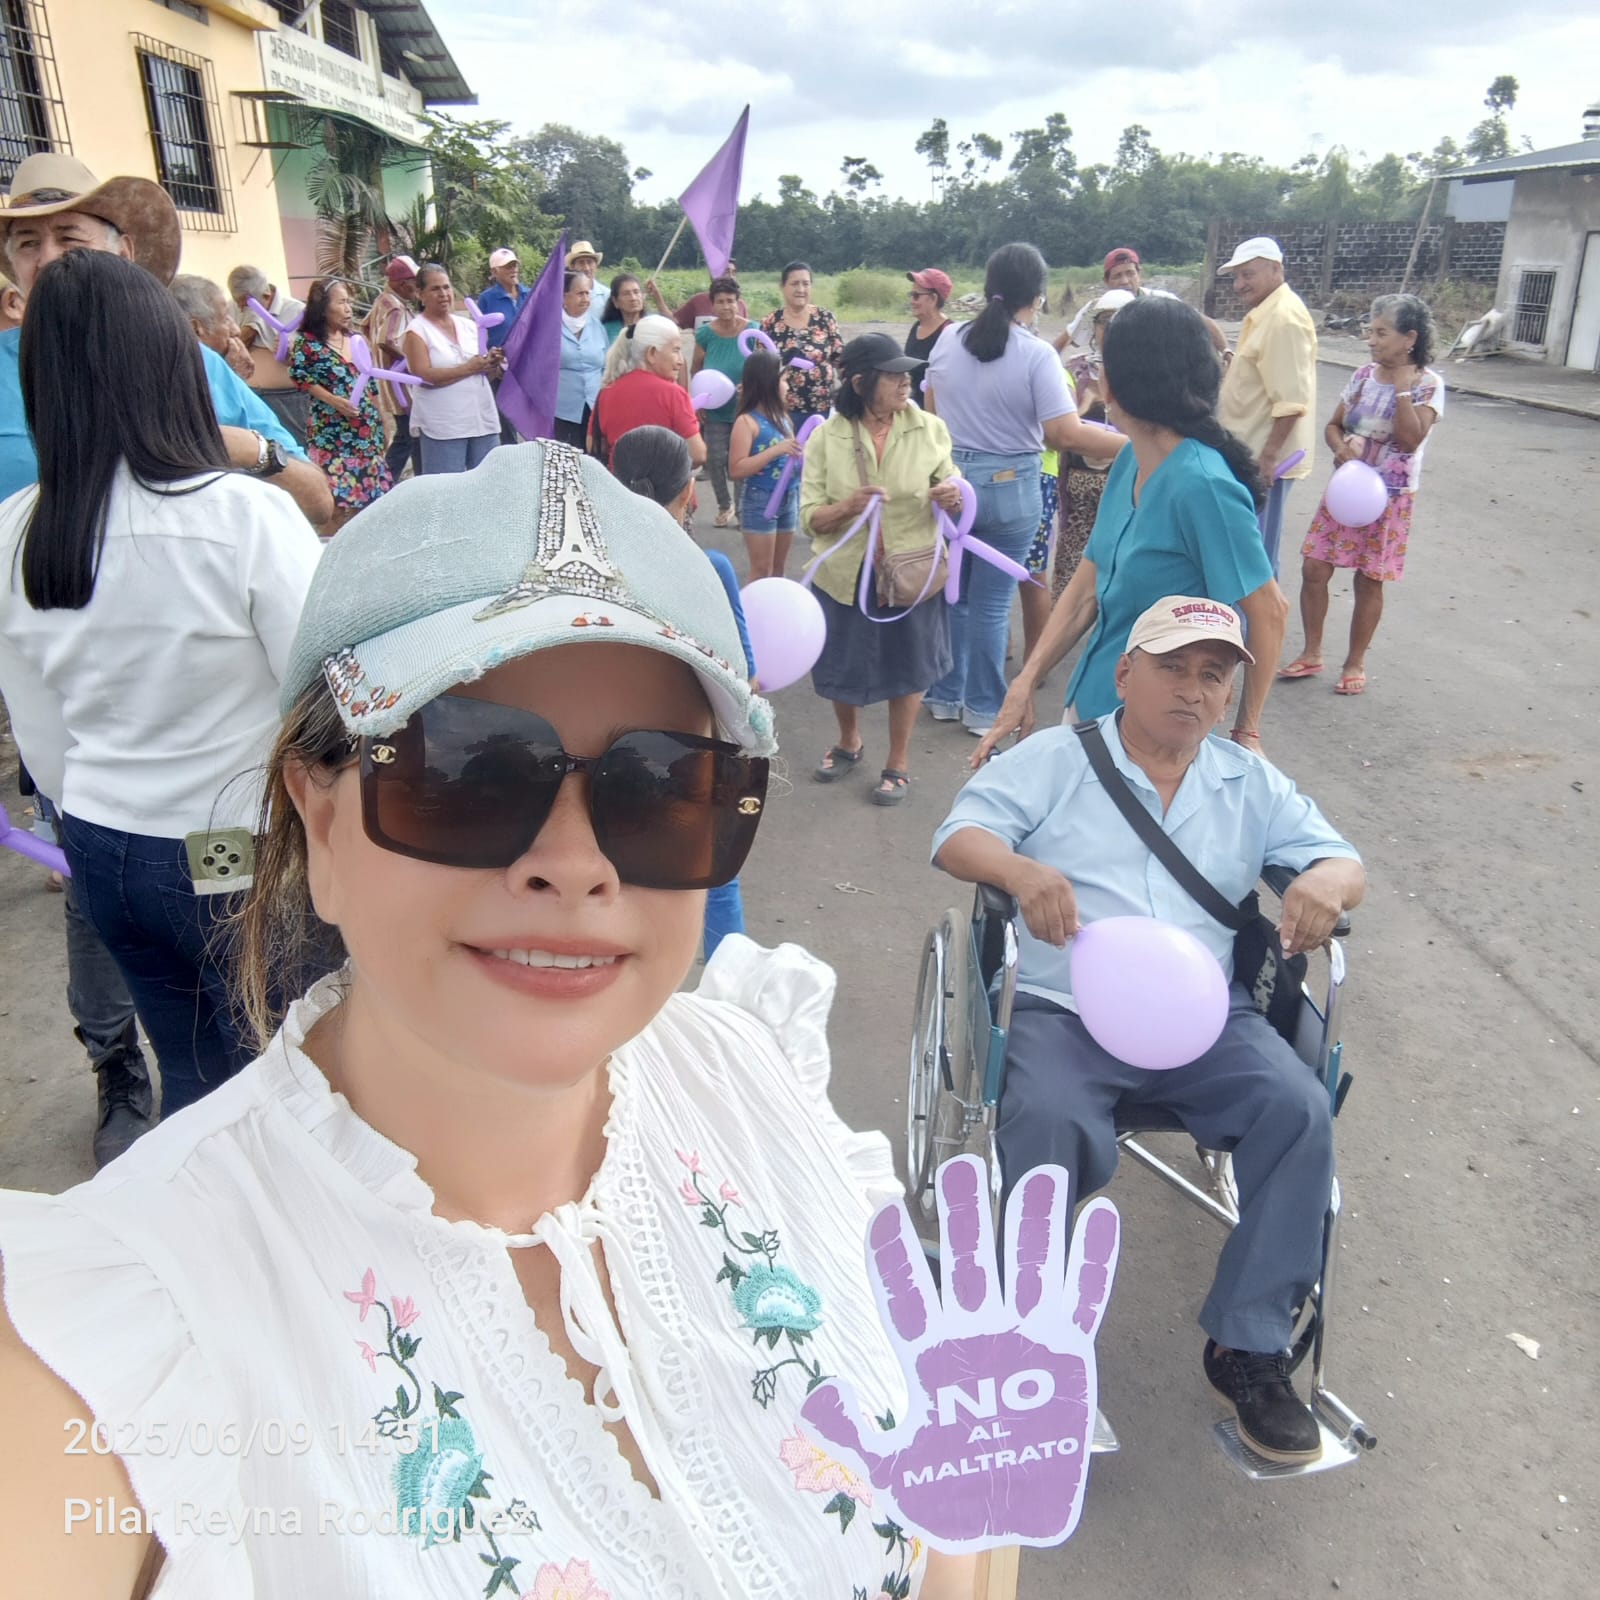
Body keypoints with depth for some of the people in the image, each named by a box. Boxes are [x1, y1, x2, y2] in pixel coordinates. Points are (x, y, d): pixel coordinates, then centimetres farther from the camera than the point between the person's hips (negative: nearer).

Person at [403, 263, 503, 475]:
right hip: (442, 428, -5)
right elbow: (424, 376, -14)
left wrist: (493, 363, -4)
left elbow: (486, 374, 20)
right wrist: (469, 368, -15)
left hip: (483, 420, 5)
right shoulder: (417, 330, -1)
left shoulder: (468, 325, 15)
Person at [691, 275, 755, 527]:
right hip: (714, 409, 2)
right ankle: (724, 505, 23)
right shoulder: (705, 333, -3)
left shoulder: (752, 331, -8)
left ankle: (742, 508, 16)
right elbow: (695, 369, 7)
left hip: (744, 408, -1)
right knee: (715, 458, 1)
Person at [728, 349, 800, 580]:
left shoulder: (782, 417, 8)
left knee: (779, 569, 15)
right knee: (762, 571, 0)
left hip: (789, 499, 7)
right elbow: (736, 470, -21)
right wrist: (775, 450, -26)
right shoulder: (748, 421, -14)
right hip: (760, 501, -7)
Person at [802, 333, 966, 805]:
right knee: (842, 667, 16)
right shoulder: (827, 437, -7)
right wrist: (847, 507, -29)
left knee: (907, 668, 12)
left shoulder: (929, 429, -7)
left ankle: (898, 763, 33)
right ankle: (849, 743, 45)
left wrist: (952, 497, -24)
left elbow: (955, 503, 0)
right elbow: (808, 518, -9)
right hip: (845, 575, 1)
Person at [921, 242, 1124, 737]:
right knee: (992, 602, 5)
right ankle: (983, 708, 16)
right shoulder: (1037, 355, -15)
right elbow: (1066, 435, -21)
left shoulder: (948, 341, 1)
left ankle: (945, 696, 27)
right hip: (1009, 488, -4)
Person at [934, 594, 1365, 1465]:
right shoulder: (1054, 759, 7)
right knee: (1052, 1124, -32)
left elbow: (1342, 862, 12)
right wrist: (1021, 869, -28)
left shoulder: (1251, 783, 17)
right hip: (1065, 1012, -3)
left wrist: (1330, 880, -15)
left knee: (1300, 1111, -22)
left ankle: (1249, 1346, -5)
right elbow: (956, 837, -4)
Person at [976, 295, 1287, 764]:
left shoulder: (1201, 484, -24)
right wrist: (1024, 683, -1)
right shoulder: (1129, 463, 1)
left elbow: (1269, 612, -19)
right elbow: (1086, 589, 5)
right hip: (1089, 701, 8)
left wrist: (1246, 731, -10)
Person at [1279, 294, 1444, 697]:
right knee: (1313, 570, 2)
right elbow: (1333, 425, 9)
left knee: (1368, 581, 5)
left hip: (1388, 497, -4)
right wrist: (1341, 446, -13)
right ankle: (1312, 654, 16)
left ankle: (1355, 663, 19)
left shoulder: (1428, 384, -11)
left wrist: (1402, 386, -22)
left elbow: (1410, 441, -21)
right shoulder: (1364, 375, 3)